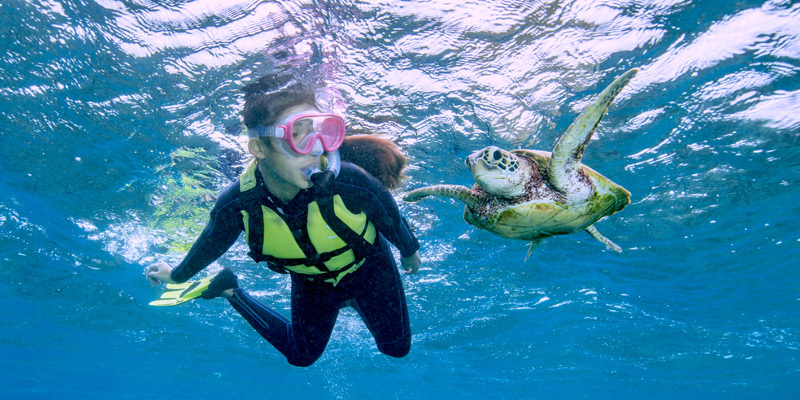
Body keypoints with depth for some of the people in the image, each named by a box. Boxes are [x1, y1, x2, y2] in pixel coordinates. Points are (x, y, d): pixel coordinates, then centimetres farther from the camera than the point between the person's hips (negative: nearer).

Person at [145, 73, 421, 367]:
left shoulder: (352, 183, -41)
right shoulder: (237, 205, -33)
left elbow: (392, 220, -18)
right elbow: (211, 244, -8)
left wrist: (410, 253, 3)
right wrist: (177, 275, 11)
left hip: (368, 267, 0)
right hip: (310, 280, 1)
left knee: (397, 347, 10)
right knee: (301, 355, 20)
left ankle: (353, 300, 37)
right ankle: (231, 293, 35)